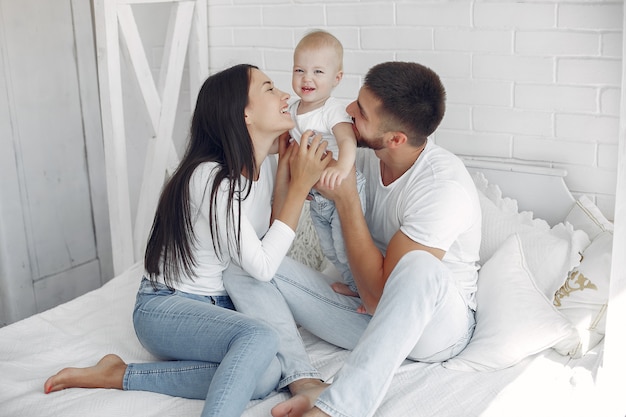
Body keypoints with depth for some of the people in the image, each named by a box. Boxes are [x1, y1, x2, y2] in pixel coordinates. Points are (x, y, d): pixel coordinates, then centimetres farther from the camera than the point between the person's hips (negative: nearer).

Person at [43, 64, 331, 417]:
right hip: (165, 307, -8)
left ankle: (120, 377, -13)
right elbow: (262, 267, -21)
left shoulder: (266, 166, 2)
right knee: (261, 339, -36)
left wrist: (285, 173, -6)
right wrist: (300, 186, -19)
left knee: (265, 375, -24)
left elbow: (274, 244, 1)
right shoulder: (211, 179, -23)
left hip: (221, 304, 8)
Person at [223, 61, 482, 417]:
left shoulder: (444, 187, -26)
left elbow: (379, 292, -26)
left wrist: (345, 198, -23)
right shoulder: (367, 156, -4)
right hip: (369, 316, 7)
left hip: (438, 325, -6)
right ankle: (307, 386, -28)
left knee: (418, 266, -43)